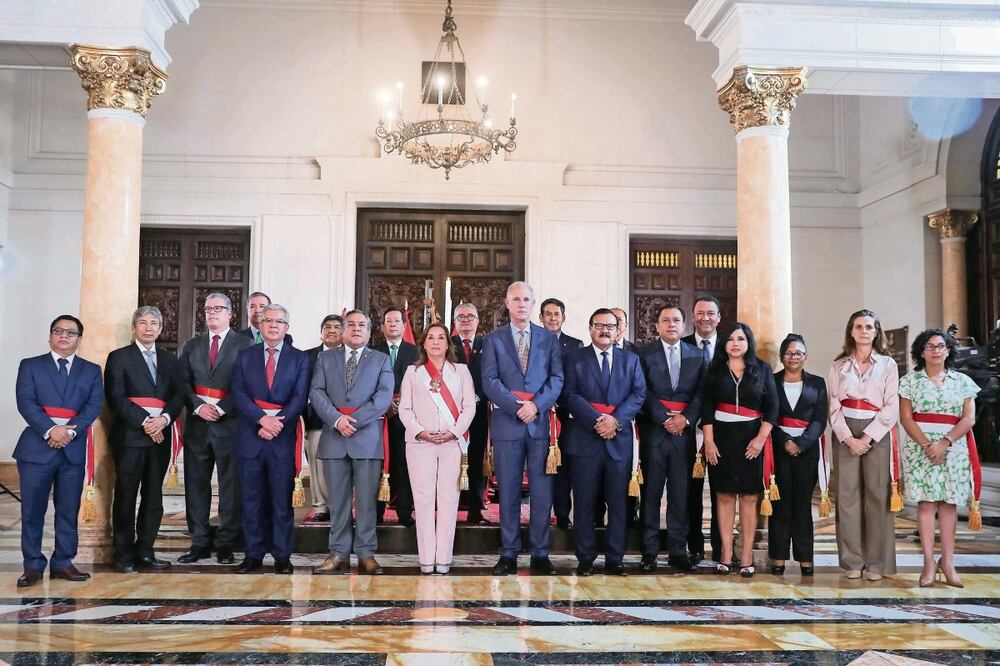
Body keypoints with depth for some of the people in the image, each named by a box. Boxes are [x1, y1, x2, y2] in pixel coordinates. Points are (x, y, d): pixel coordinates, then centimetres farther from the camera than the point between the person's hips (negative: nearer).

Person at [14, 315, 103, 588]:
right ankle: (33, 565, 10)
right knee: (32, 511, 1)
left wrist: (70, 431, -16)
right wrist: (50, 430, -19)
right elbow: (26, 403, -6)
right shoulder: (30, 366, 7)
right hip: (37, 446, -2)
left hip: (73, 449, 2)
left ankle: (63, 563, 15)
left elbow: (94, 405, -1)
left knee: (68, 511, 6)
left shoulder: (92, 370, 11)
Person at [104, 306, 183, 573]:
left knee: (154, 497, 7)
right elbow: (116, 397, -7)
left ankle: (145, 551, 15)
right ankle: (124, 555, 7)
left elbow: (178, 395, 8)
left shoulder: (170, 359, 15)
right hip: (130, 435, -4)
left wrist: (164, 418, -11)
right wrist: (144, 422, -15)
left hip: (160, 435, 4)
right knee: (126, 497, 0)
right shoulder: (119, 358, 3)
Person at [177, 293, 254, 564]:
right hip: (197, 422, 4)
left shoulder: (245, 345, 2)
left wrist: (221, 408, -13)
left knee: (231, 486, -2)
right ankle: (200, 543, 14)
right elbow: (184, 381, 8)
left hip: (230, 422, -4)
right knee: (196, 483, 6)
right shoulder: (191, 346, 16)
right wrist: (198, 406, -8)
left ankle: (225, 544, 5)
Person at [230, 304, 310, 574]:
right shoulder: (245, 356, 10)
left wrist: (278, 422, -16)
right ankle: (253, 555, 14)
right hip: (250, 437, 1)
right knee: (252, 498, 6)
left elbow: (300, 398, -2)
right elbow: (238, 393, -1)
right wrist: (262, 419, -16)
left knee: (282, 499, 3)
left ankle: (282, 556, 10)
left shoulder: (300, 359, 7)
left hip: (284, 438, -1)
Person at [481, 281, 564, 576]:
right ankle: (508, 554, 10)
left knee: (542, 490, 1)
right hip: (507, 422, -1)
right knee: (508, 491, 3)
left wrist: (536, 405, -12)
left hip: (541, 422, 1)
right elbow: (490, 381, -1)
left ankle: (540, 554, 10)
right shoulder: (493, 339, 8)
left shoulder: (549, 339, 11)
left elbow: (557, 378, 3)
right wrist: (517, 406, -13)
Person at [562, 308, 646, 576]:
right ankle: (585, 559, 10)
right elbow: (570, 394, -3)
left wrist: (616, 419, -12)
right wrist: (596, 420, -15)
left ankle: (614, 559, 12)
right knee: (585, 503, 2)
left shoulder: (630, 360, 13)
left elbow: (639, 394, 4)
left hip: (620, 440, 2)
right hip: (585, 439, -2)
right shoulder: (575, 358, 7)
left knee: (618, 503, 4)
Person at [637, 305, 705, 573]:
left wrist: (686, 418, -9)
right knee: (651, 492, 2)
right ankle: (649, 552, 9)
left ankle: (678, 551, 13)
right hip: (653, 430, -2)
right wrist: (664, 419, -12)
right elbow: (644, 392, -4)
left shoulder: (696, 356, 11)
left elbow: (700, 393, 5)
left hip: (684, 431, 2)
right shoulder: (644, 354, 3)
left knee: (680, 493, 5)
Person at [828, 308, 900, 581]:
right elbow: (834, 407, 4)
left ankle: (877, 563, 4)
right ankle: (852, 561, 6)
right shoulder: (839, 366, 10)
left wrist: (867, 437, -11)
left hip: (877, 433, -1)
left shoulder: (887, 364, 6)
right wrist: (849, 438, -9)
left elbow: (891, 407, -2)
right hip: (845, 434, 1)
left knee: (878, 496, -2)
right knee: (848, 495, 0)